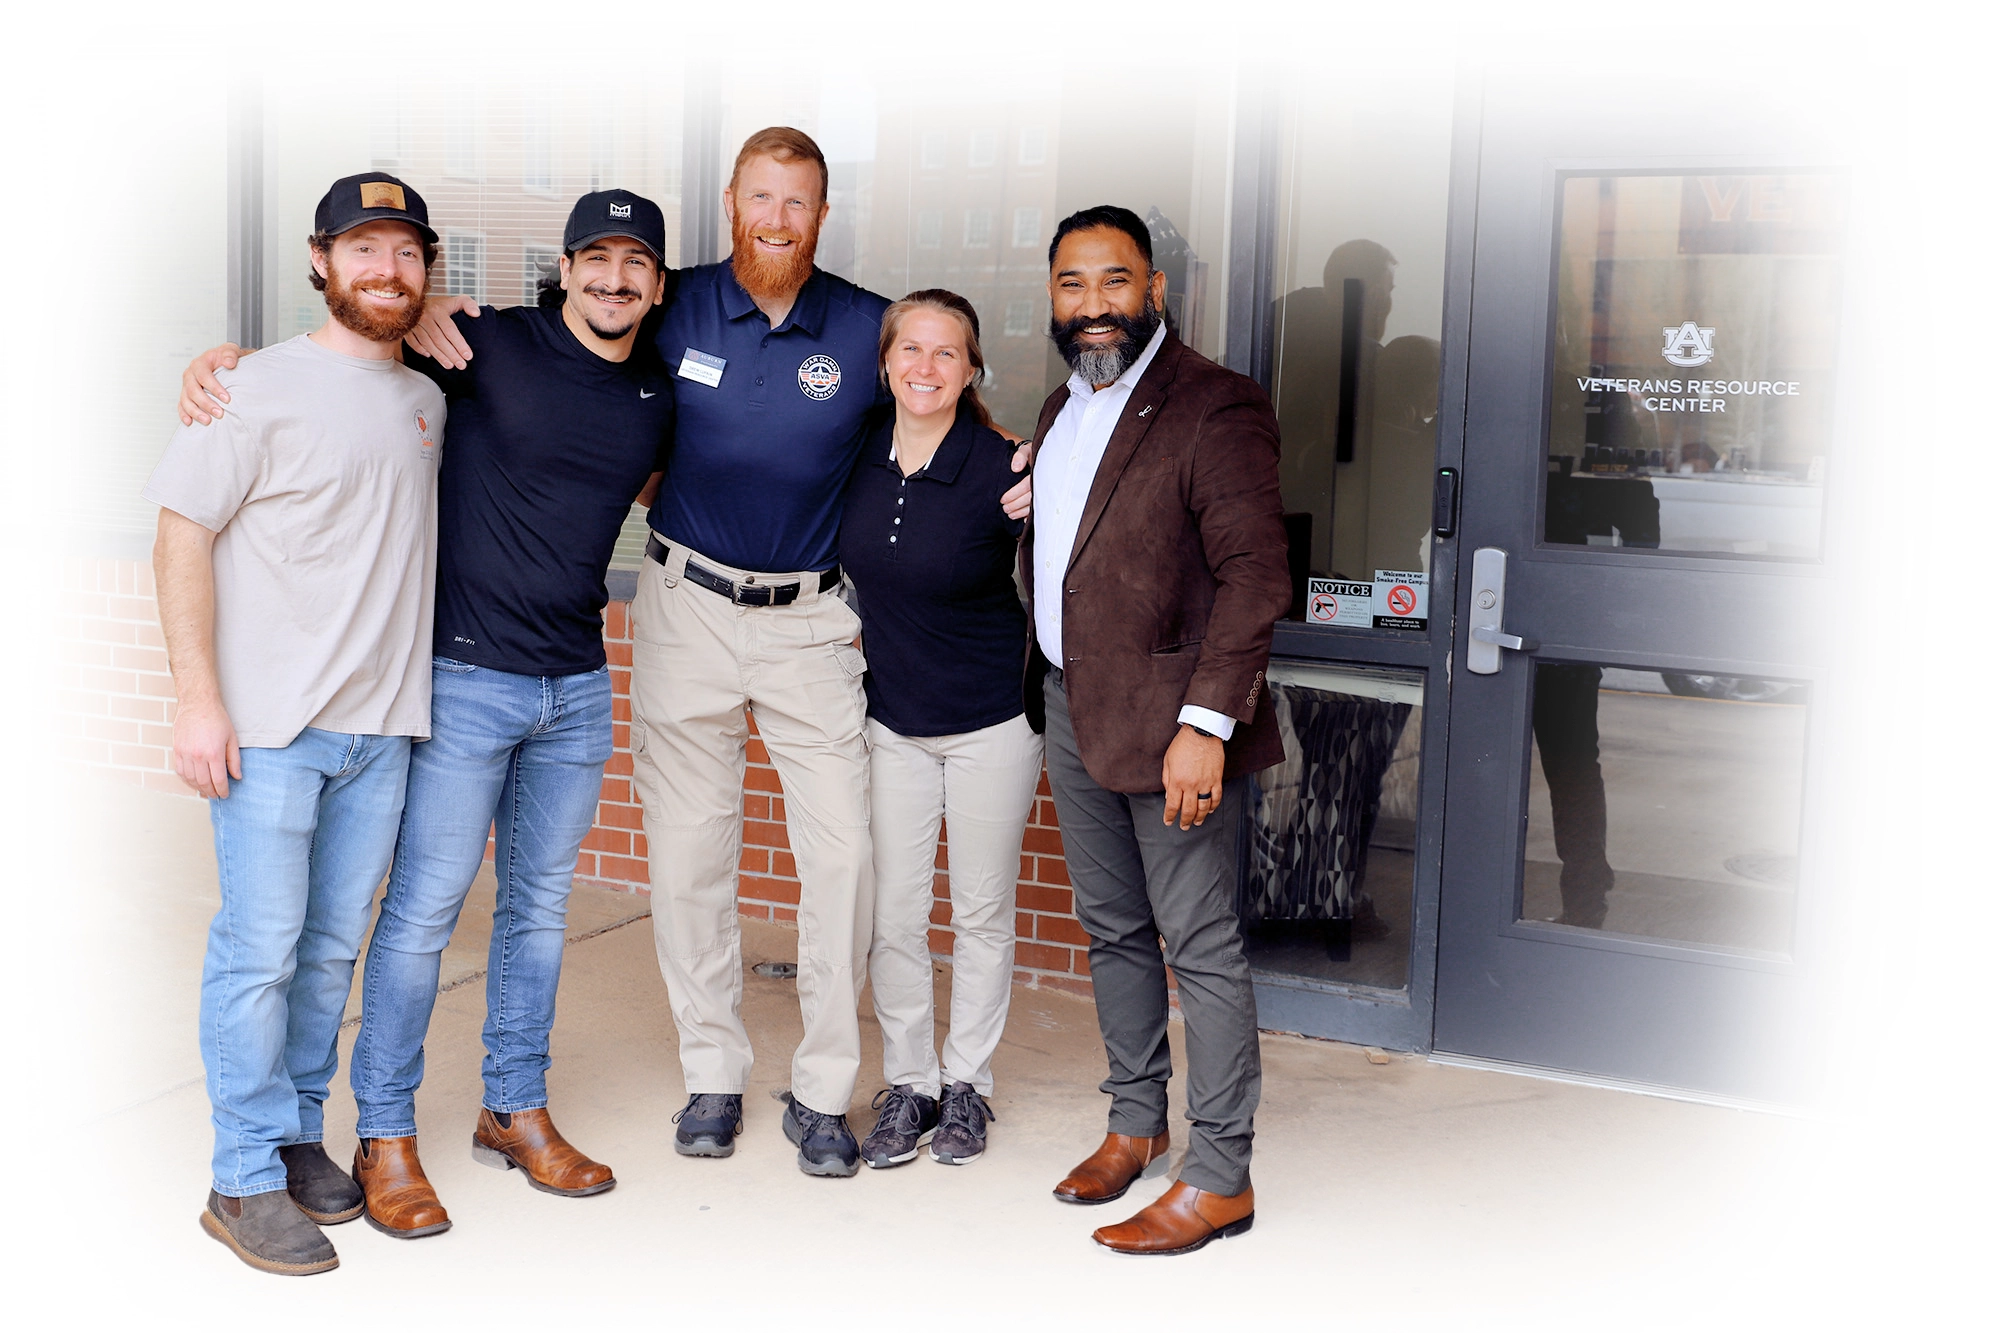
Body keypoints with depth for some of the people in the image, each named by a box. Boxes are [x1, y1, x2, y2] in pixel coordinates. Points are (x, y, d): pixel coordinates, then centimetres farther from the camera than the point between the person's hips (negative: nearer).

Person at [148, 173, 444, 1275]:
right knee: (260, 949, -2)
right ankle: (246, 1179, 8)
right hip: (269, 726, -5)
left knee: (333, 947, 11)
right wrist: (198, 698, -13)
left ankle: (300, 1135, 25)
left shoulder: (427, 400, 14)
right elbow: (182, 536, -7)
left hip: (381, 728, 5)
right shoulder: (262, 387, -4)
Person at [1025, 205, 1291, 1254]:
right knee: (1112, 929, 18)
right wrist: (1047, 692, 14)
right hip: (1072, 707, 8)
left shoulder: (1213, 408, -13)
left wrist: (1205, 724, -25)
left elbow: (1255, 573, -19)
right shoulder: (1064, 409, 15)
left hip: (1166, 720, -8)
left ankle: (1218, 1179, 8)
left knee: (1201, 946, -1)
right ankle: (1135, 1123, 33)